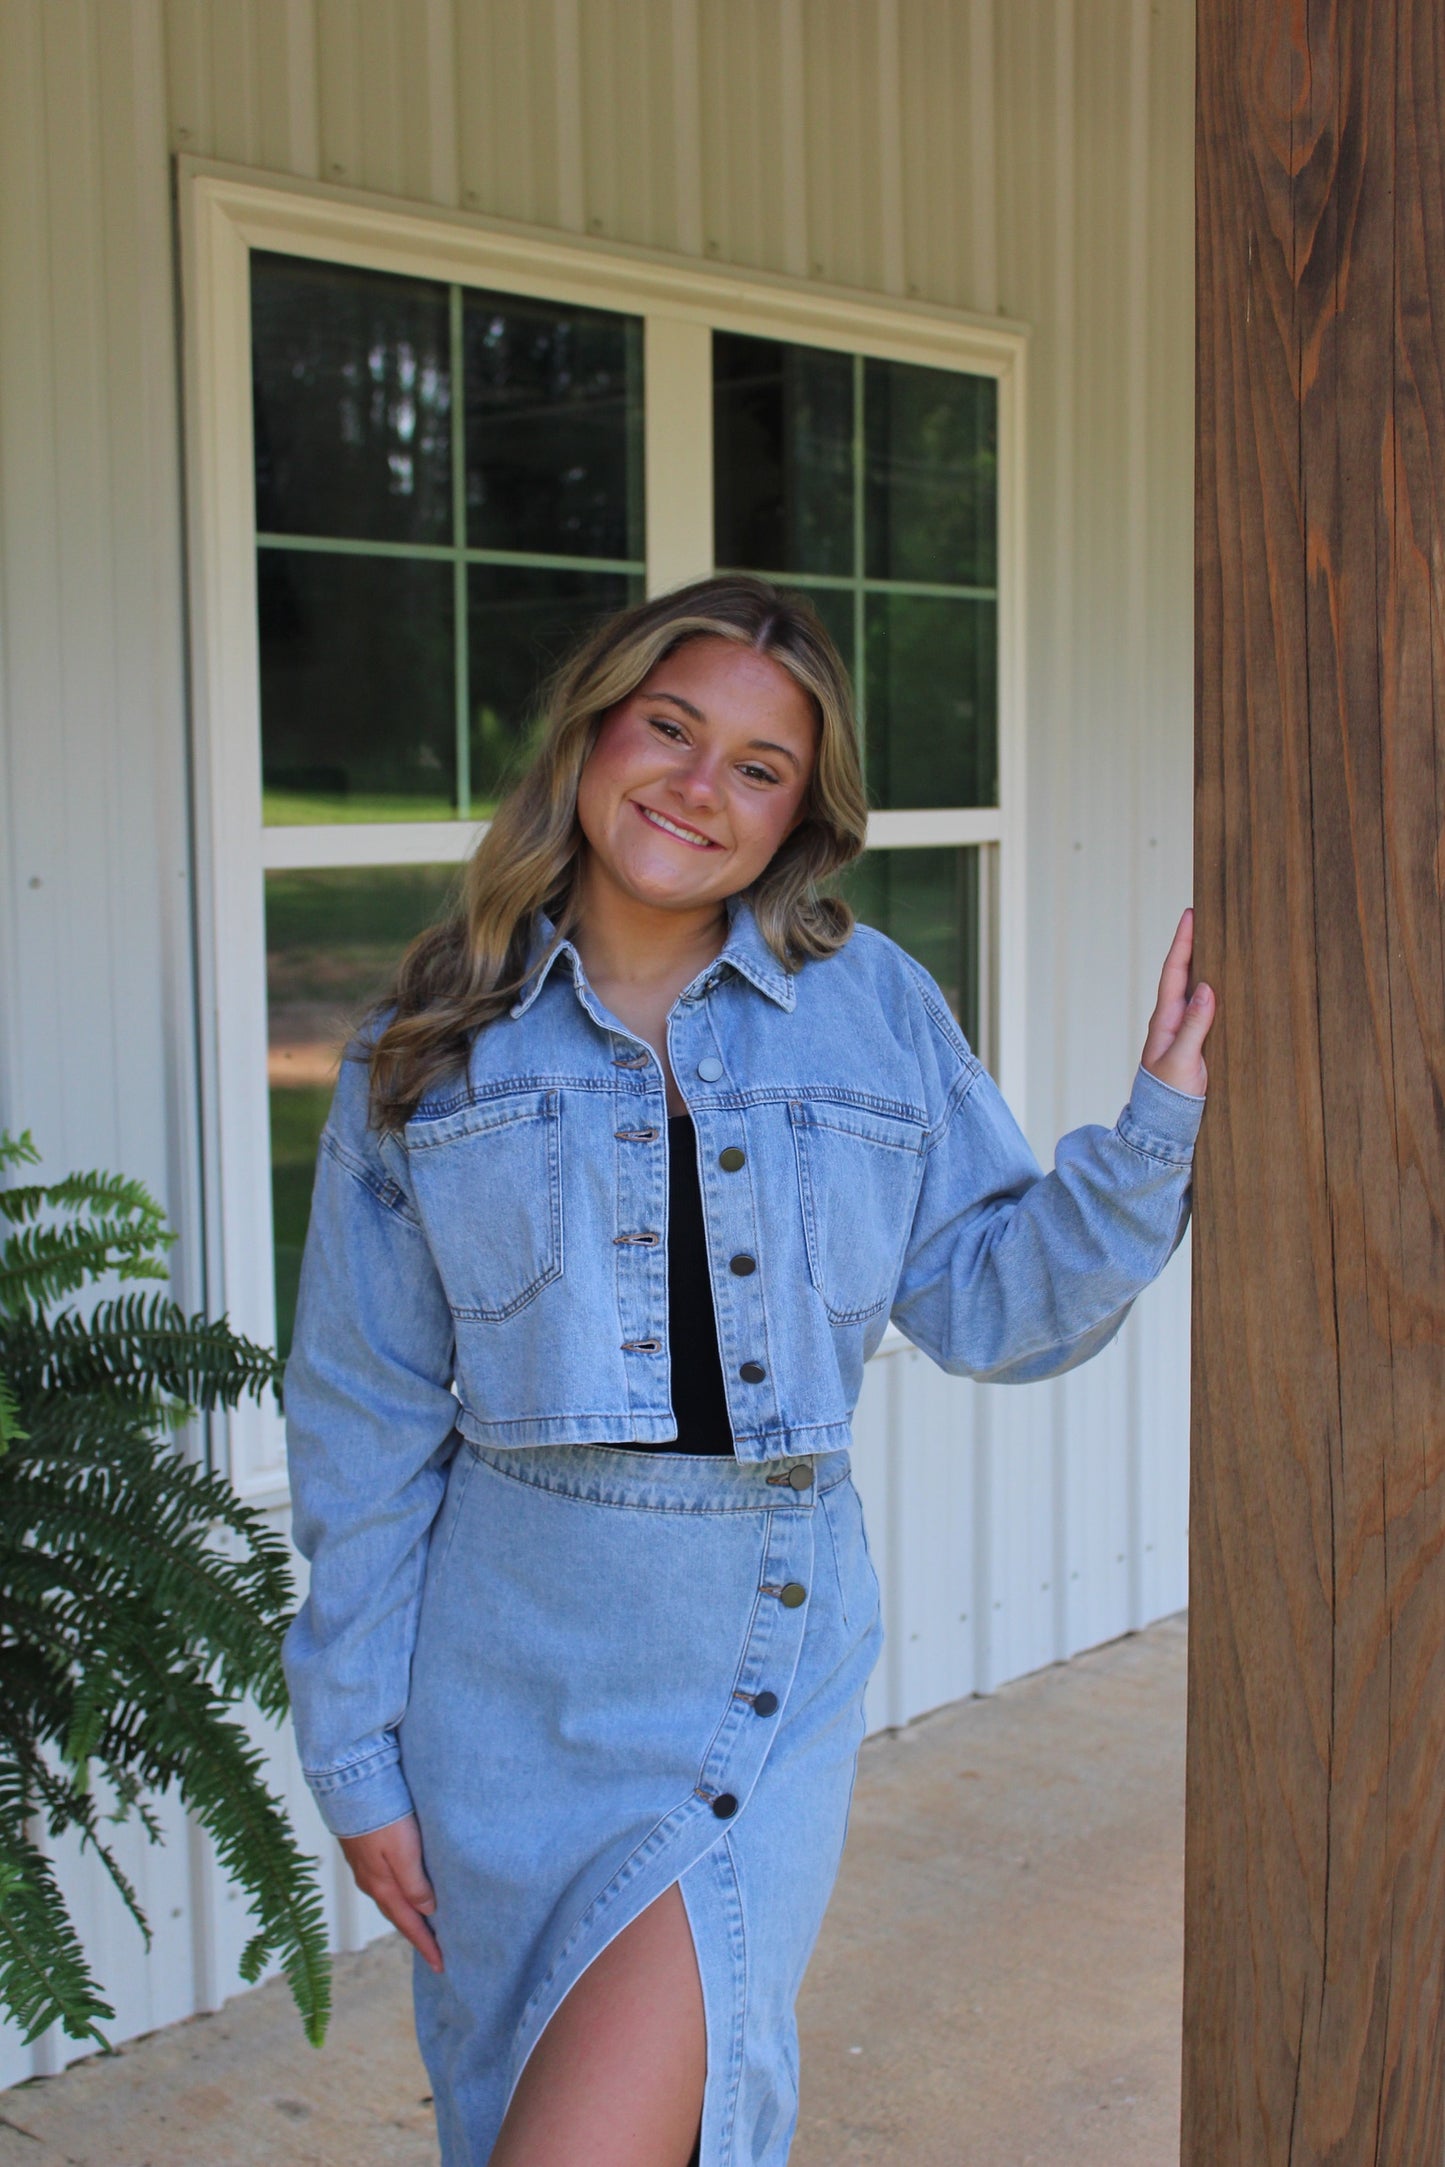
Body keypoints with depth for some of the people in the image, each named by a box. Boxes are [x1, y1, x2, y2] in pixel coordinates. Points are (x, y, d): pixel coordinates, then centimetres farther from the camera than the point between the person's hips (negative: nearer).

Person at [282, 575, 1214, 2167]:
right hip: (513, 1673, 1)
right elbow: (366, 1423, 3)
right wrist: (356, 1751, 3)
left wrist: (1161, 1115, -10)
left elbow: (991, 1306, 2)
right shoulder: (434, 1049, 1)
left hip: (770, 1670, -1)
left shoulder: (873, 1007, 2)